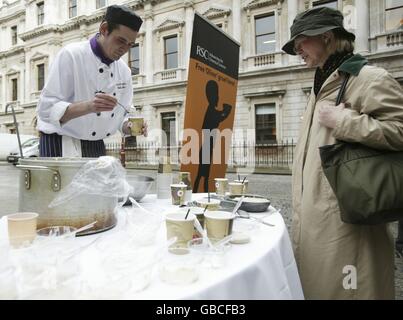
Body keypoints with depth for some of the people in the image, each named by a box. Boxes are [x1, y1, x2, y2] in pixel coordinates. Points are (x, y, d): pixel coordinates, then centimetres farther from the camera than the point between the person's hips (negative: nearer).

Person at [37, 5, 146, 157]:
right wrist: (88, 107, -35)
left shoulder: (124, 70, 3)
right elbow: (47, 109, -19)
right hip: (61, 145, -5)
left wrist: (128, 126, -12)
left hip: (96, 147, 5)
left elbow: (121, 114, 11)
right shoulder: (71, 55, -13)